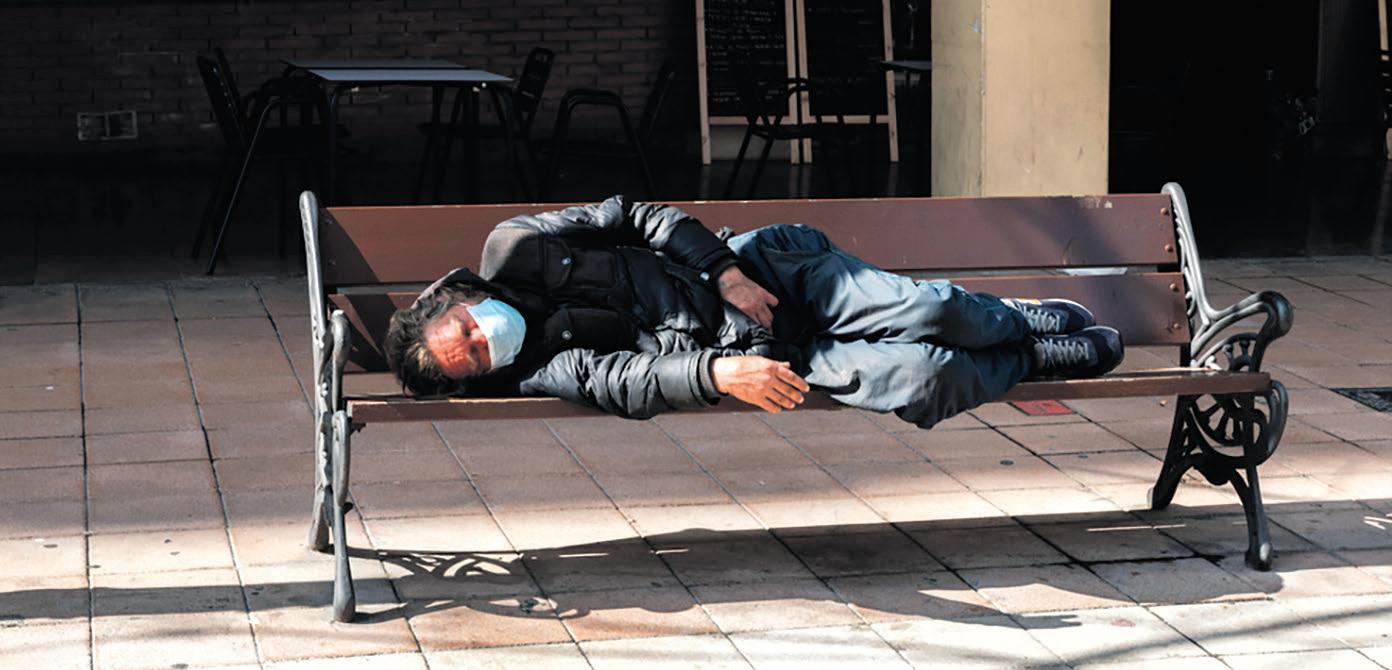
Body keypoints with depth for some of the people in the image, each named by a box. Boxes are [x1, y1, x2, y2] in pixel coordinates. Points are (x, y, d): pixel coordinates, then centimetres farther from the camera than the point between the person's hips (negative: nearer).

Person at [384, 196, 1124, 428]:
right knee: (917, 382, -21)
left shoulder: (512, 253, -5)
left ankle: (1025, 319, 13)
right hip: (760, 351, -2)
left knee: (922, 314, -18)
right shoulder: (541, 375, -8)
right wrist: (720, 371, -40)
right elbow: (629, 381, -23)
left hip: (766, 269, 2)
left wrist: (727, 272, -10)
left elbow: (634, 216, 1)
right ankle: (1044, 361, 6)